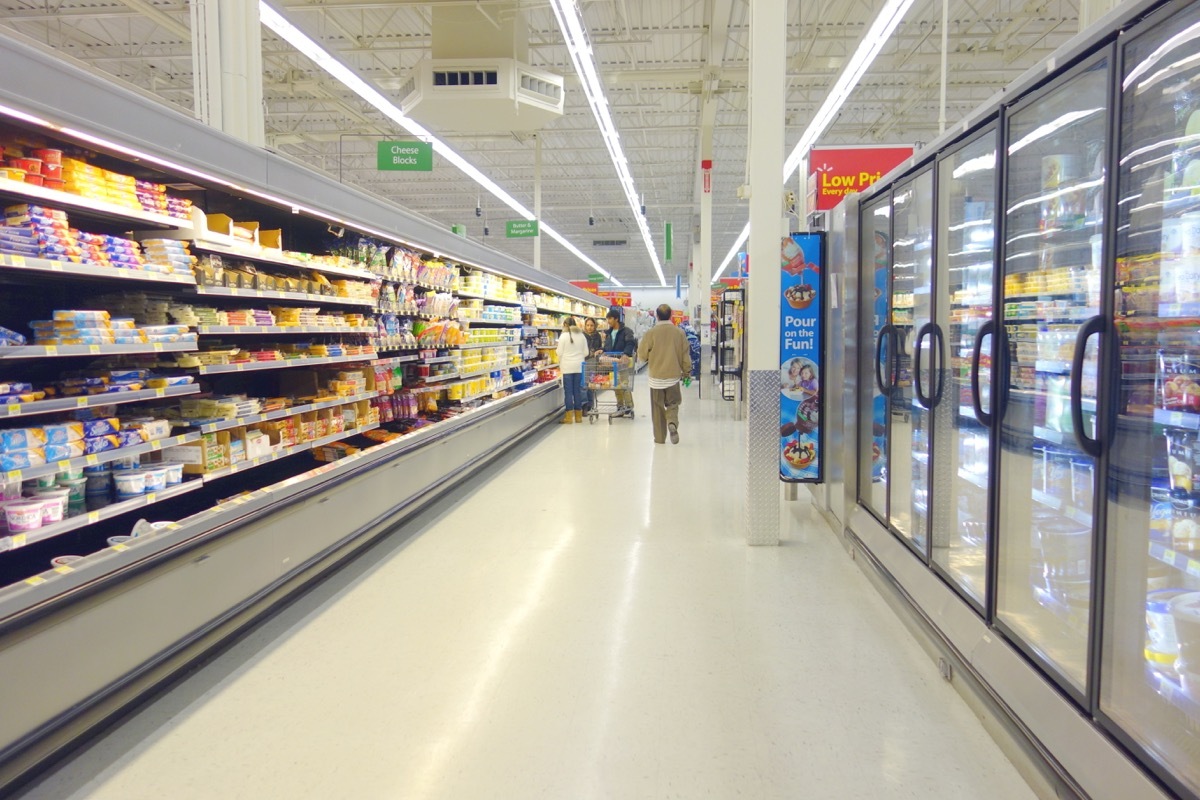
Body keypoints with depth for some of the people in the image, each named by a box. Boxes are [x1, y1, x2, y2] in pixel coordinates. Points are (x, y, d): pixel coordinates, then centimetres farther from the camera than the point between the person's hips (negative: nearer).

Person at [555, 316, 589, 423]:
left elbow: (560, 352, -6)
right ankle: (578, 415, 12)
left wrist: (560, 365, 10)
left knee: (568, 391, 0)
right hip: (579, 366, 4)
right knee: (578, 390, 8)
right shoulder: (582, 335, 5)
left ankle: (569, 416, 1)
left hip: (567, 367, -3)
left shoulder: (564, 335, -7)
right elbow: (586, 352, 6)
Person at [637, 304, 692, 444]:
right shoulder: (679, 333, -4)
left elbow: (641, 355, -3)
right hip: (673, 376, 1)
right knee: (673, 404, 15)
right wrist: (687, 371, 17)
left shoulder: (651, 333, -10)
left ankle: (659, 437, 12)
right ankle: (672, 423, -13)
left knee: (658, 407, 9)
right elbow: (685, 355, 3)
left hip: (656, 376, -1)